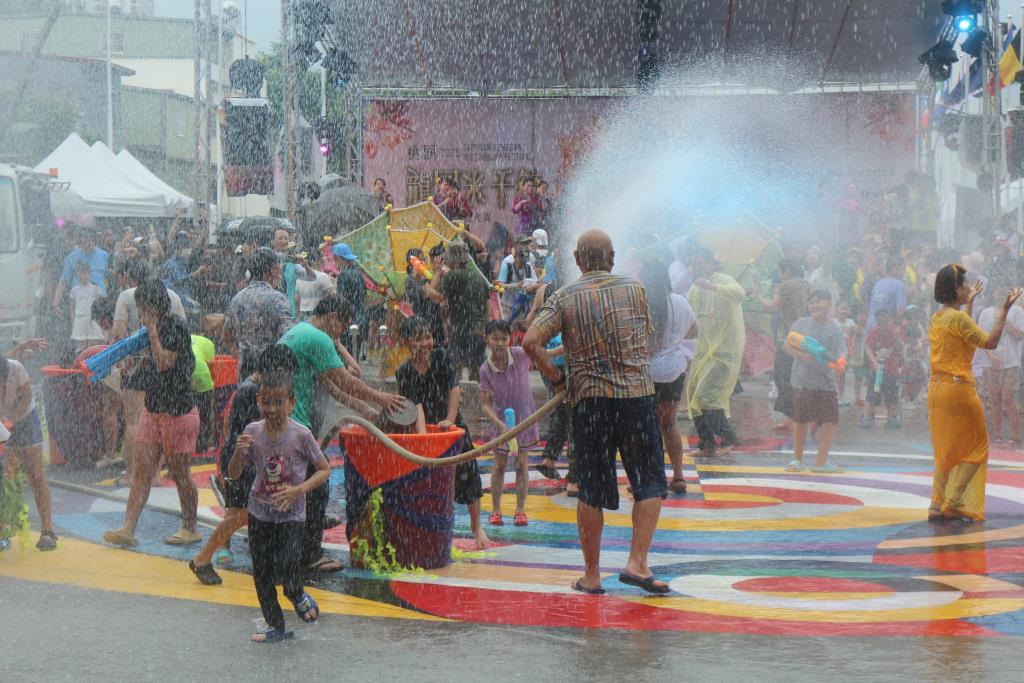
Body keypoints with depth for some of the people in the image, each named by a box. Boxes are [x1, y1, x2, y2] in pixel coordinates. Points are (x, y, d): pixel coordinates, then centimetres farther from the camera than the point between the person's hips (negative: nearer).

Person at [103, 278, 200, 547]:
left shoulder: (176, 327, -15)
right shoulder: (157, 328, 10)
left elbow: (164, 363, -25)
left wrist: (152, 330, -21)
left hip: (178, 411, -8)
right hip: (153, 409, 8)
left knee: (179, 473, 3)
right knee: (142, 471, 3)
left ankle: (190, 529, 17)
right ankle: (128, 529, 2)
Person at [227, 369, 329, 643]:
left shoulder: (301, 435, -14)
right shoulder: (253, 432, -6)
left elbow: (324, 470, -6)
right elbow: (233, 474, -2)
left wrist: (298, 490, -19)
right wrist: (239, 452, -22)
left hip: (290, 514, -3)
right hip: (260, 511, 3)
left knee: (286, 565, -15)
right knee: (261, 571, 6)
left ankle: (298, 596, 20)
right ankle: (275, 626, 22)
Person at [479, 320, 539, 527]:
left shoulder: (520, 355, -17)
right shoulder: (485, 369, -17)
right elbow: (485, 404, -14)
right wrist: (500, 424, -26)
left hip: (523, 417, 0)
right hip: (500, 421, 0)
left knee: (522, 463, 5)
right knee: (500, 464, 8)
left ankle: (520, 510, 14)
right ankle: (496, 510, 19)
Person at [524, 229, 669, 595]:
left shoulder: (564, 298, 0)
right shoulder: (635, 290, 5)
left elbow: (530, 341, -10)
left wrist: (554, 375, 3)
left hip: (589, 397, 0)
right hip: (637, 393, 0)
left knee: (591, 489, 7)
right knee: (650, 482, 9)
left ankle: (592, 575, 11)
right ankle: (637, 563, -2)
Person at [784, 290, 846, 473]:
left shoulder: (835, 329, 1)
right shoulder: (802, 324, 4)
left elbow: (841, 355, -3)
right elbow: (787, 346, 5)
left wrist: (840, 361, -26)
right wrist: (801, 355, -13)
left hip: (826, 381, 0)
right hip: (802, 380, 0)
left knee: (830, 420, -4)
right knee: (801, 420, 7)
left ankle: (821, 461, 6)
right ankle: (797, 459, 22)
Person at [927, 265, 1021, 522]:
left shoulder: (937, 318, 11)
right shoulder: (958, 318, -15)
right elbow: (990, 342, -17)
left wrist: (969, 304, 36)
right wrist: (1004, 310, -13)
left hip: (937, 387, 9)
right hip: (958, 388, -9)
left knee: (945, 450, 15)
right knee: (976, 447, 2)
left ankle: (937, 504, 12)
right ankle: (953, 501, -5)